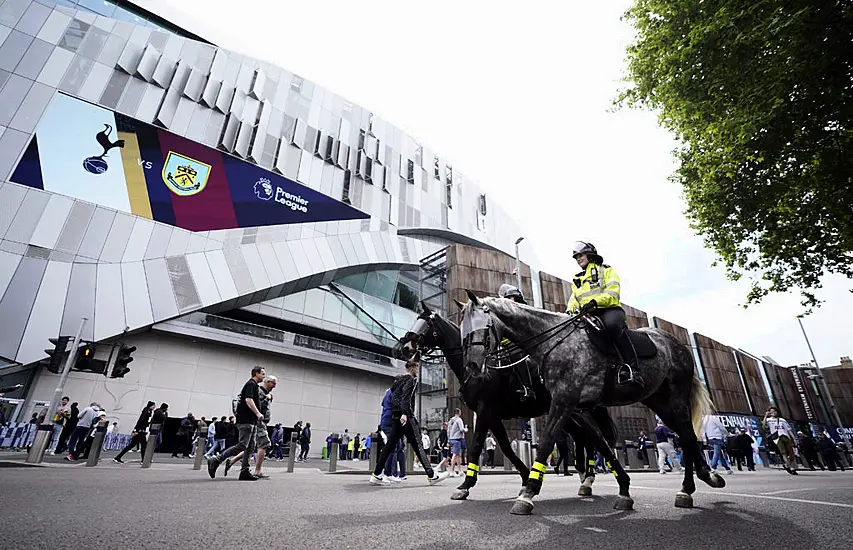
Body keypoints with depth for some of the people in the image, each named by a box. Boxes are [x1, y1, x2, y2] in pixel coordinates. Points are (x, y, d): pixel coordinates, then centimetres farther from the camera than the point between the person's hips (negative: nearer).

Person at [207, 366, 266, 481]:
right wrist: (258, 413, -27)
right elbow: (248, 400, -21)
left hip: (251, 422, 10)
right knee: (242, 445, -12)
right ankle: (216, 460, -4)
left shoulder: (254, 385, 21)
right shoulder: (251, 384, -9)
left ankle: (244, 472, 7)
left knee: (250, 447, 6)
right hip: (246, 421, -10)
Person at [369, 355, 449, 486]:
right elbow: (406, 397, -19)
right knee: (417, 445, -5)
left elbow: (393, 395, 18)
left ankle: (376, 474, 8)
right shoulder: (411, 380, -5)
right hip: (406, 417, -8)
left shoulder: (397, 379, 20)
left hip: (396, 417, 8)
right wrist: (405, 413, -29)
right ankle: (431, 475, 0)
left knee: (390, 445, 9)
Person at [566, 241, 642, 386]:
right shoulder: (577, 280, 28)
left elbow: (612, 291, -5)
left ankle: (631, 368, -39)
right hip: (587, 315, 5)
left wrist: (595, 301, -23)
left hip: (609, 309, -5)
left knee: (612, 324, -39)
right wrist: (570, 311, -7)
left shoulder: (606, 270, 13)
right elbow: (573, 300, 17)